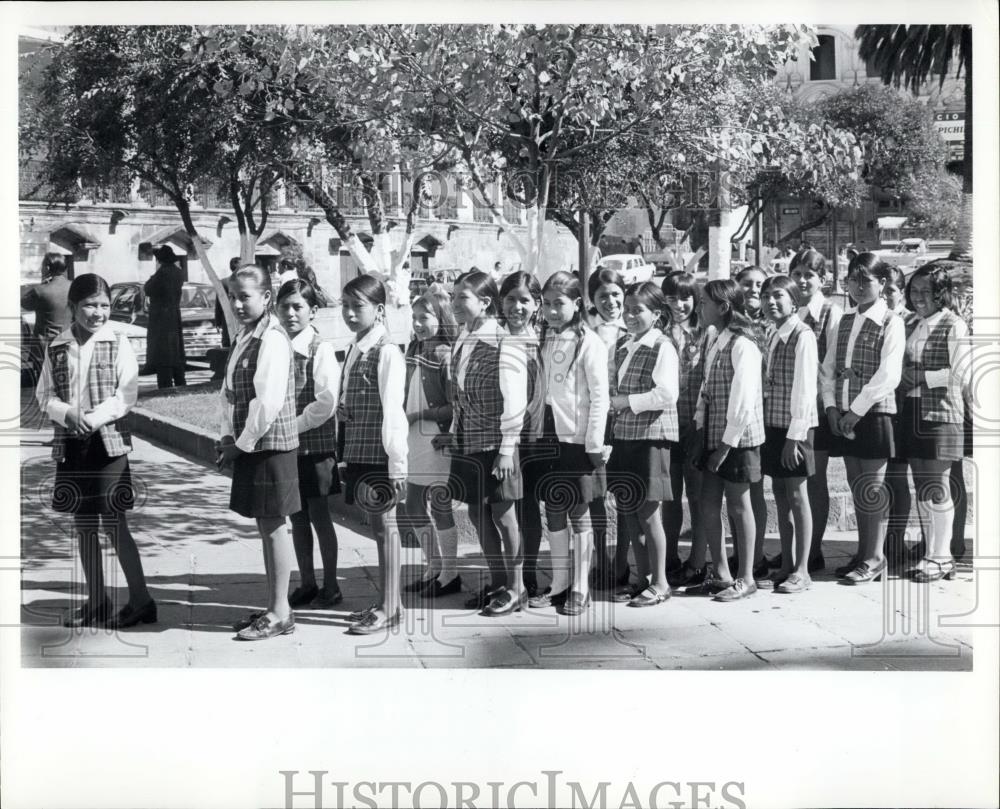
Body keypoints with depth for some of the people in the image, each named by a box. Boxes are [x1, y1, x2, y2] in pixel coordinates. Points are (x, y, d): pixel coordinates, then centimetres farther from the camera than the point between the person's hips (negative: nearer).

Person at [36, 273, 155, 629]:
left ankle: (141, 600, 5)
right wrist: (67, 413, -15)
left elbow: (126, 395, -8)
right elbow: (45, 395, 5)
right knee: (83, 526, 10)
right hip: (70, 444, 4)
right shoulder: (57, 348, 5)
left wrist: (92, 418, -19)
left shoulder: (118, 345, -3)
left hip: (109, 441, -4)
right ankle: (97, 601, 21)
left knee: (114, 525, -4)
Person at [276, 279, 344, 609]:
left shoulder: (321, 350, -10)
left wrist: (295, 425, -16)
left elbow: (326, 403, -16)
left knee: (319, 515, 3)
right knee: (297, 516, 12)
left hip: (315, 443, -5)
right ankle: (307, 584, 23)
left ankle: (330, 586, 15)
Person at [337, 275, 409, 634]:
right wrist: (346, 455, 8)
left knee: (384, 525, 0)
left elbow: (393, 411, -17)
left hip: (379, 454, -8)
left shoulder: (386, 352, -14)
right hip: (359, 453, 8)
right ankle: (387, 602, 24)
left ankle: (389, 608, 9)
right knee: (378, 525, 14)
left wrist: (397, 465, -19)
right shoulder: (354, 350, 11)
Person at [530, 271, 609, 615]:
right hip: (549, 438, 6)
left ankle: (580, 590, 11)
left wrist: (595, 447, -15)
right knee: (553, 512, 11)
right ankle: (559, 584, 21)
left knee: (579, 515, 2)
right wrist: (536, 432, 5)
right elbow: (541, 392, 12)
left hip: (578, 440, -6)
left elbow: (600, 398, -12)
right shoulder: (545, 341, 9)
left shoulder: (589, 343, -9)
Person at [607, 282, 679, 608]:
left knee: (648, 514, -1)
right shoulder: (623, 350, 14)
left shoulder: (662, 348, -9)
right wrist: (611, 402, 1)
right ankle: (643, 579, 22)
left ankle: (659, 583, 11)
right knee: (631, 513, 11)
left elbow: (666, 395, -18)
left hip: (652, 436, -7)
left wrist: (625, 402, -15)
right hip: (624, 436, 7)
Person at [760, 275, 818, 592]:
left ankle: (801, 572, 8)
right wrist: (767, 429, 8)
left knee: (797, 496, 0)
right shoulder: (773, 335, 12)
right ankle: (786, 566, 23)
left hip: (794, 427, -8)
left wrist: (794, 435, -19)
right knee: (780, 496, 13)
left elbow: (804, 388, -16)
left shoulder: (802, 336, -12)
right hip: (772, 424, 8)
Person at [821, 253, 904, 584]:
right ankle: (862, 553, 22)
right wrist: (831, 405, -1)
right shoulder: (845, 322, 13)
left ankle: (874, 558, 7)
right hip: (844, 416, 6)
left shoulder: (890, 323, -7)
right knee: (857, 487, 12)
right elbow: (829, 366, 13)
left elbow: (888, 375, -15)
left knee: (873, 488, -1)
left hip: (874, 413, -6)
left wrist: (857, 410, -17)